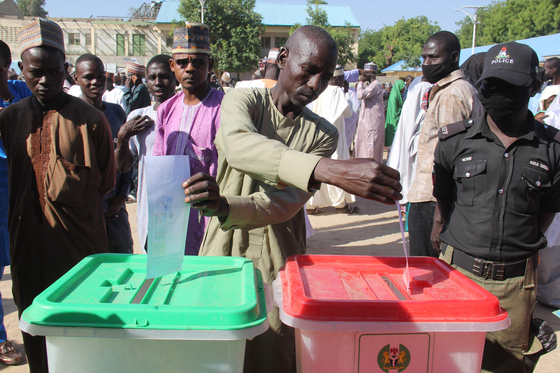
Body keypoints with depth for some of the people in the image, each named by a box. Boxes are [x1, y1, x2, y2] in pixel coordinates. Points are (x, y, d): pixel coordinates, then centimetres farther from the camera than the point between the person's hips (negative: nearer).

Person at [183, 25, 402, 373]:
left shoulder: (323, 134, 0)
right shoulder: (241, 100, -4)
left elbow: (287, 202, -15)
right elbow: (238, 145, -29)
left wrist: (226, 208, -35)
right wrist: (326, 169, -44)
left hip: (278, 260, 1)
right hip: (225, 248, 0)